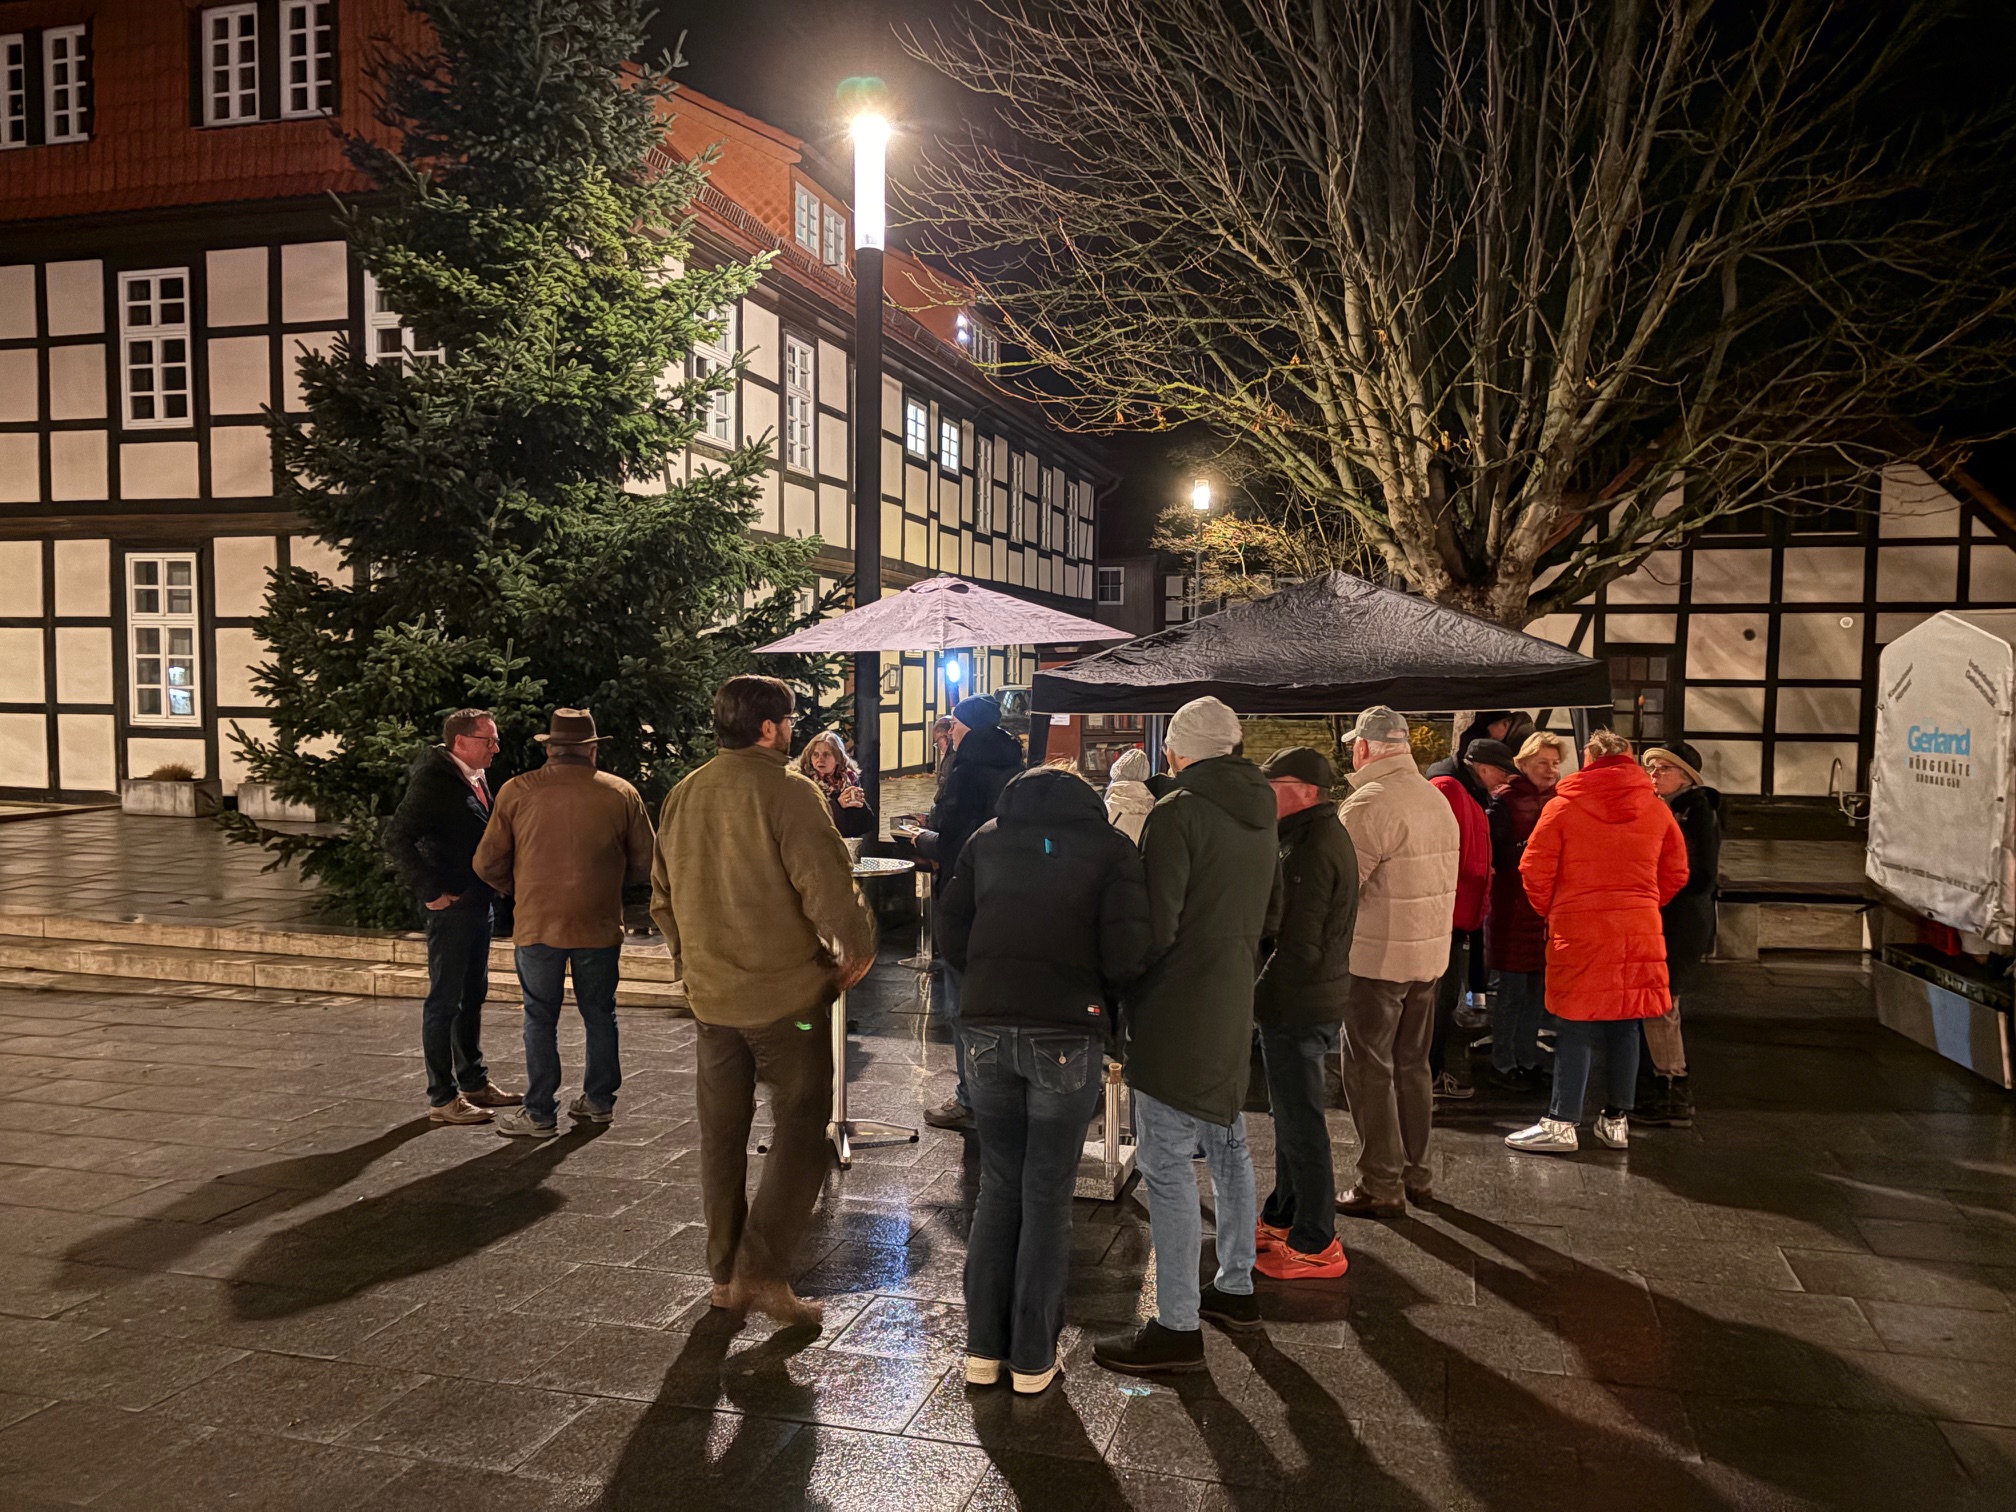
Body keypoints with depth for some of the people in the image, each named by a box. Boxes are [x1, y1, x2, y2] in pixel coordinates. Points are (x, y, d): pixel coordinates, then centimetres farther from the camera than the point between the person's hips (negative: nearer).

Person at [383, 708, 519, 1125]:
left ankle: (474, 1081, 29)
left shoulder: (476, 778, 11)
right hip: (451, 905, -9)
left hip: (478, 902, 9)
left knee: (473, 996, 17)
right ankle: (442, 1099, 6)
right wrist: (429, 892, -20)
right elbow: (397, 839, -22)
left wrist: (490, 888, 12)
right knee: (444, 1000, -1)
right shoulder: (433, 780, -16)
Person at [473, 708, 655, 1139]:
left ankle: (540, 1114, 11)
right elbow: (644, 863, 5)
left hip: (537, 925, -1)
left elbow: (488, 864, 0)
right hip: (600, 925, 1)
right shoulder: (622, 794, -1)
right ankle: (599, 1100, 26)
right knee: (600, 1014, 15)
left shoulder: (517, 791, -3)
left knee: (540, 1019, 7)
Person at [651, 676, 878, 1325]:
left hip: (710, 996, 7)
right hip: (786, 992, -6)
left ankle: (725, 1274, 24)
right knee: (801, 1128, 5)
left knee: (721, 1137, 15)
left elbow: (662, 898, 15)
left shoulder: (682, 797, 7)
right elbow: (828, 889, -20)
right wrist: (859, 947, -3)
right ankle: (763, 1272, 1)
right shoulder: (788, 792, -15)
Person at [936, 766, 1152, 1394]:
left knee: (997, 1188, 15)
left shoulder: (987, 838, 10)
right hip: (1069, 1035, -3)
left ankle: (982, 1348, 20)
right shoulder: (1111, 848, 0)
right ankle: (1033, 1359, 17)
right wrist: (1104, 1001, 10)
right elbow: (1125, 954, -9)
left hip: (986, 1030, 3)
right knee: (1048, 1198, 9)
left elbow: (950, 934, 8)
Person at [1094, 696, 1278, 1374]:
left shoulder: (1177, 813, -17)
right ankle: (1236, 1288, 35)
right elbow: (1268, 918, 17)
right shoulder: (1259, 815, 9)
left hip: (1175, 1013, -9)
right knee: (1227, 1146, 21)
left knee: (1167, 1167, -4)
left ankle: (1177, 1326, 1)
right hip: (1233, 1008, 9)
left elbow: (1157, 928, -21)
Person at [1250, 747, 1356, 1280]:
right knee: (1293, 1115, 20)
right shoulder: (1327, 835, 12)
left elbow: (1299, 943, -24)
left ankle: (1315, 1245, 11)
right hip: (1314, 998, 10)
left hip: (1297, 1006, -10)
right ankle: (1283, 1217, 34)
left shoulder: (1312, 850, -21)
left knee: (1300, 1122, 0)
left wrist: (1259, 994, -14)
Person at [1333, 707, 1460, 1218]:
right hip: (1429, 954, 8)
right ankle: (1415, 1175, 27)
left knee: (1369, 1071, 2)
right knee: (1411, 1066, 18)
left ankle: (1381, 1186, 8)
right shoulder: (1437, 800, 9)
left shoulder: (1369, 803, -19)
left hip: (1376, 959, -8)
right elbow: (1443, 880, 13)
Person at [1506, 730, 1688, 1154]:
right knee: (1625, 1024, 11)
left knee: (1578, 1027, 0)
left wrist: (1550, 911, 9)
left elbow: (1535, 869, -6)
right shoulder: (1655, 808, 6)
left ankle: (1561, 1123, 1)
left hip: (1578, 929, -3)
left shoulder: (1565, 805, -5)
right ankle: (1616, 1119, 17)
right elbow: (1676, 872, 11)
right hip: (1639, 929, 3)